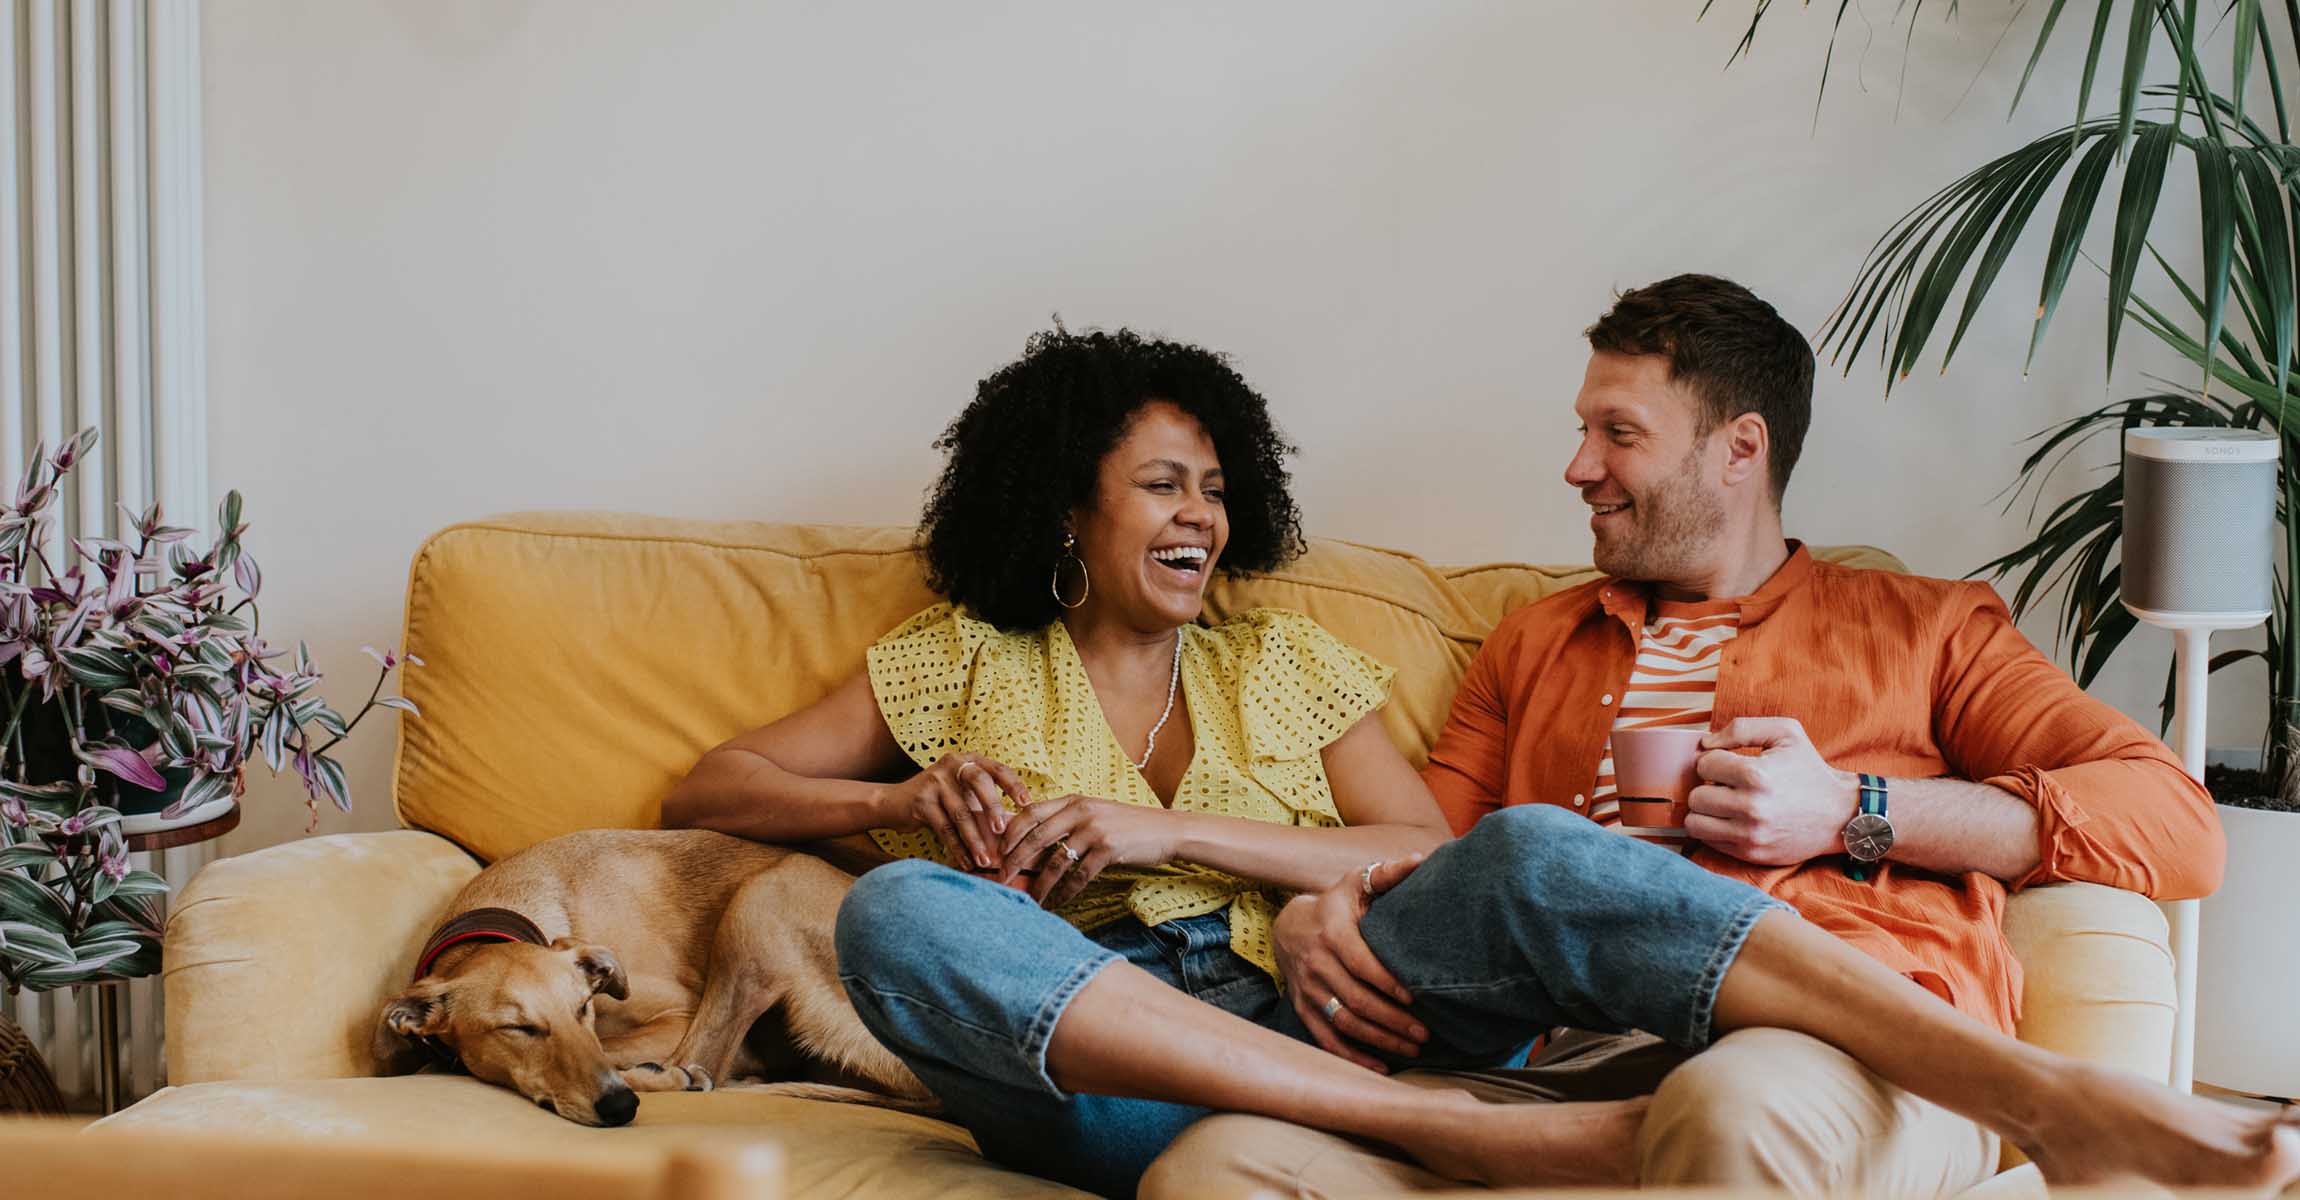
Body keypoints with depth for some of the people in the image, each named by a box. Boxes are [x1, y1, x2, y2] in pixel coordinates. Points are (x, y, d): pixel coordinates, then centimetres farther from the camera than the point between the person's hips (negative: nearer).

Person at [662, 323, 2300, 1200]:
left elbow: (1425, 855, 8)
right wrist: (910, 801, -1)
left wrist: (1162, 834, -3)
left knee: (1533, 857, -29)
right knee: (897, 914, -35)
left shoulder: (1287, 663, 23)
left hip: (1314, 1028, 1)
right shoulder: (958, 663, 20)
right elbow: (708, 792, 17)